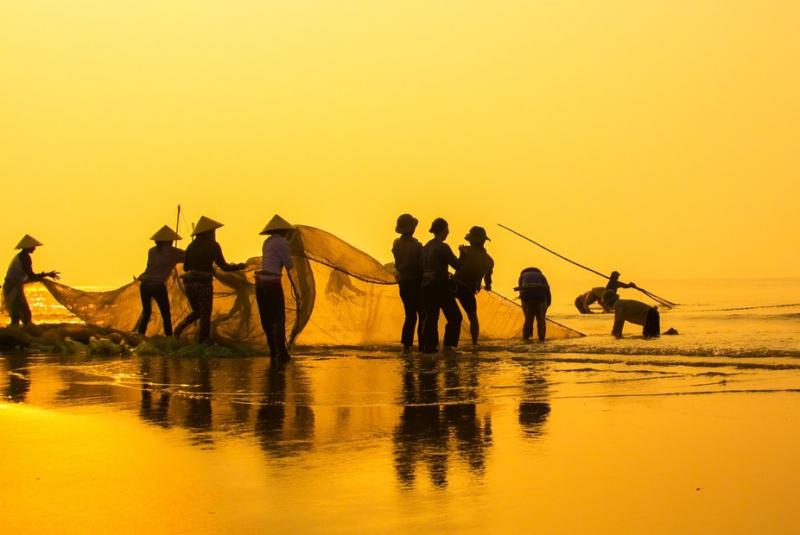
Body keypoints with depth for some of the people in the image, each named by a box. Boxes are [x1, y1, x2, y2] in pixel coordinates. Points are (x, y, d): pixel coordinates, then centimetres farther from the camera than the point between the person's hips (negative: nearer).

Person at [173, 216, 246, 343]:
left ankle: (180, 327, -1)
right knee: (205, 317, 5)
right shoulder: (213, 246, -5)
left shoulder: (191, 246, 9)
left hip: (188, 283, 5)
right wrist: (238, 267, 12)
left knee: (196, 312, 23)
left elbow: (185, 267, 14)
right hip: (203, 284, -5)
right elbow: (224, 266, -5)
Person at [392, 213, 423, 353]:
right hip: (416, 283, -6)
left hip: (403, 283, 6)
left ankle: (406, 345, 8)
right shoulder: (416, 246, -19)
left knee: (410, 315, 14)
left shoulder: (396, 244, 2)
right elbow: (421, 266, -17)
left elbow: (397, 264, 6)